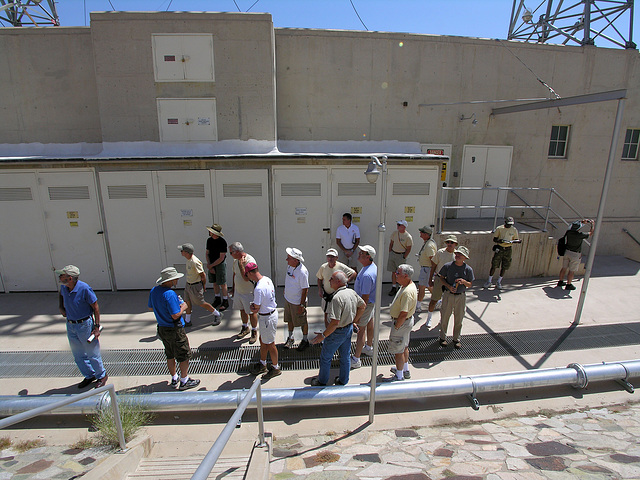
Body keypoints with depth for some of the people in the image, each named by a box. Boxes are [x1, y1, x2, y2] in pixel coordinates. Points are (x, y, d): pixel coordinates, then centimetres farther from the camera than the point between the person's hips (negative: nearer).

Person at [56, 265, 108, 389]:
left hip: (85, 325, -7)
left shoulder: (84, 289, -24)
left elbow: (95, 308, -17)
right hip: (70, 325, 7)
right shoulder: (63, 287, -4)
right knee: (78, 355, 17)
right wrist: (61, 307, 9)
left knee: (92, 353, 5)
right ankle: (89, 375, 35)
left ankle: (102, 376, 25)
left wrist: (96, 327, -18)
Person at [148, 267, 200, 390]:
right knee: (184, 356, 8)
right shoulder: (170, 294, -28)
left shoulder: (153, 291, 0)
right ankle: (184, 381, 20)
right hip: (174, 330, -9)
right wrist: (183, 307, -10)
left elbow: (150, 307, 14)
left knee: (170, 356, 22)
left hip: (162, 329, 9)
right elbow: (175, 315, -27)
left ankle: (174, 379, 35)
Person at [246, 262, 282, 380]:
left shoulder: (259, 288, -30)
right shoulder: (267, 279, 0)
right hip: (272, 312, 10)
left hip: (267, 318, -10)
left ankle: (276, 368, 28)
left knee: (270, 344, 9)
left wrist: (253, 307, 2)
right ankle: (262, 364, 41)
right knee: (262, 340, 23)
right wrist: (255, 305, -4)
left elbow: (256, 309, -20)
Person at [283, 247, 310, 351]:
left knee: (302, 322, 12)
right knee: (289, 319, 22)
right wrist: (285, 290, 22)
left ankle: (305, 340, 33)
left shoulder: (302, 272, -30)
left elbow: (305, 290, -23)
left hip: (297, 302, -7)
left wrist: (301, 305, -20)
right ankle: (290, 338, 43)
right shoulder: (289, 265, -6)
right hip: (288, 299, 7)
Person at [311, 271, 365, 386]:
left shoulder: (337, 298, -31)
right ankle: (343, 381, 38)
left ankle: (322, 382, 30)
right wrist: (354, 321, 21)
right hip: (349, 329, 8)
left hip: (337, 332, -8)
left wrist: (323, 335, -24)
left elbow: (335, 322, -34)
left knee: (325, 357, 13)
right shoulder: (352, 292, -4)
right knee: (345, 356, 22)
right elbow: (363, 305, 12)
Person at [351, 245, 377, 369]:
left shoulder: (367, 275, -35)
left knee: (361, 329, 0)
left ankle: (356, 360, 11)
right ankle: (369, 348, 46)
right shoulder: (372, 266, -2)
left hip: (366, 303, -10)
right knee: (369, 324, 25)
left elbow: (365, 297, -30)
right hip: (371, 301, 10)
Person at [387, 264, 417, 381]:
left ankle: (399, 376, 22)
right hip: (408, 320, 10)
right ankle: (405, 370, 43)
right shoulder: (409, 285, 0)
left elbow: (403, 314, -31)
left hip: (402, 323, -10)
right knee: (404, 346, 25)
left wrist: (396, 327, -21)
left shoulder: (407, 292, -33)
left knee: (398, 350, 5)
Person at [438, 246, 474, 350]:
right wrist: (449, 286, -14)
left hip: (461, 296, 1)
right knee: (445, 317, 9)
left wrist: (464, 281, -20)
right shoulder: (448, 266, -9)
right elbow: (442, 278, 2)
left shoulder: (468, 269, -6)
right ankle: (443, 337, 29)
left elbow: (470, 285, 1)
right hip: (448, 295, -1)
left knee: (458, 319, 12)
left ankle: (456, 339, 31)